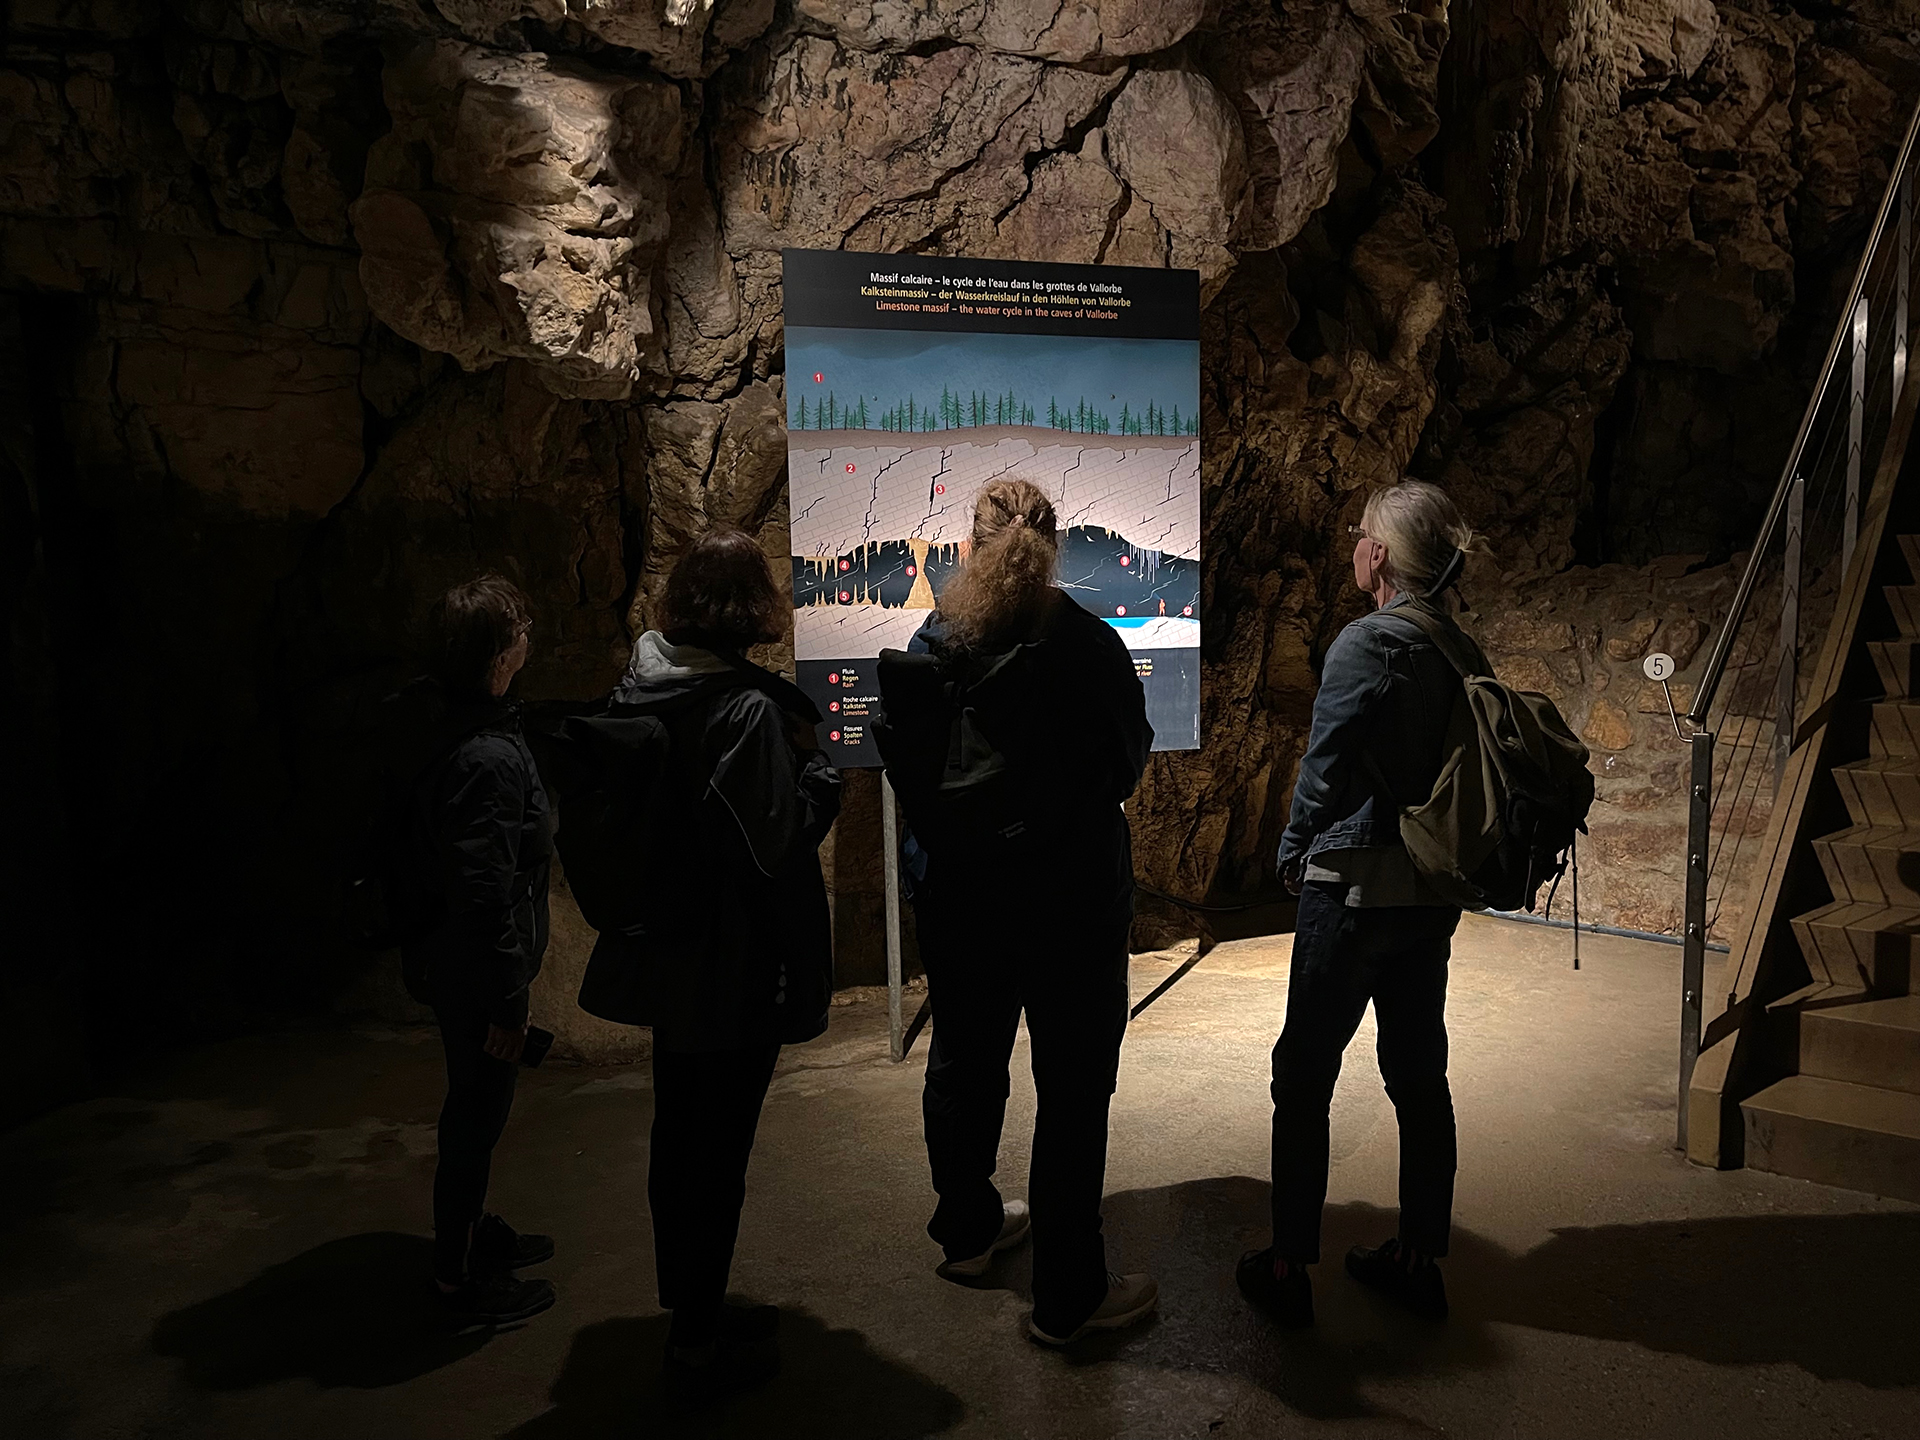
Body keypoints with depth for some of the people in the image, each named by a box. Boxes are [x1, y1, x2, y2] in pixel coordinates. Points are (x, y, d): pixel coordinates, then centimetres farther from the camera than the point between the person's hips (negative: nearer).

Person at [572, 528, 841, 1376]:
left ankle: (684, 1298, 39)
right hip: (736, 966, -7)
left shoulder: (632, 695, 0)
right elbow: (776, 843, -22)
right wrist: (818, 775, -6)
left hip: (661, 957, 7)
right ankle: (698, 1331, 21)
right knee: (719, 1146, 7)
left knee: (678, 1133, 21)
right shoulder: (749, 710, -22)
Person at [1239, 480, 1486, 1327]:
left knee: (1303, 1077, 5)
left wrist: (1293, 857, 2)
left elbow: (1325, 766, -14)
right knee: (1419, 1074, 15)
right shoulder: (1463, 653, 4)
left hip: (1355, 890, -7)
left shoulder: (1365, 645, -17)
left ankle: (1288, 1268, 15)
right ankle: (1418, 1259, 27)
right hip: (1435, 895, 7)